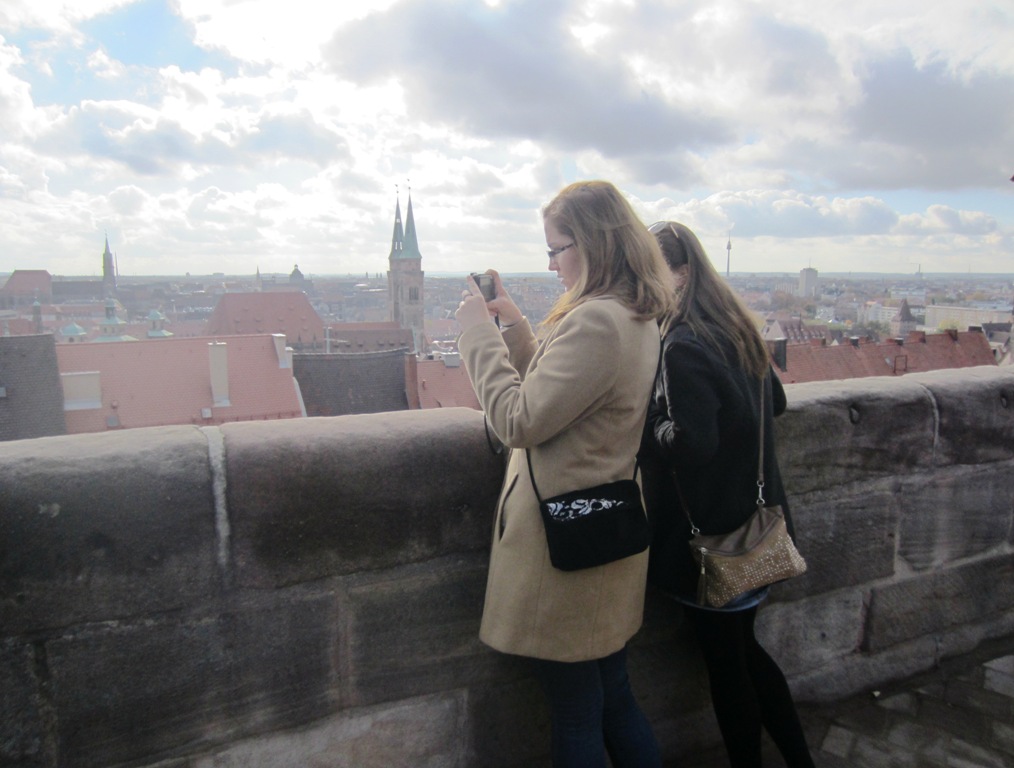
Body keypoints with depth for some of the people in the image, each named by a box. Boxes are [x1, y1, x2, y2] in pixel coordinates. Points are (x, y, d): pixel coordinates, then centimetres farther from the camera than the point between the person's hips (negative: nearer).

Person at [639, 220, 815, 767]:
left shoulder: (682, 348, -22)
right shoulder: (734, 330, 5)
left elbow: (692, 444, -29)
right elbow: (774, 402, 17)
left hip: (710, 533, -9)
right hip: (753, 518, 9)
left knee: (725, 661, 11)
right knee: (744, 649, 24)